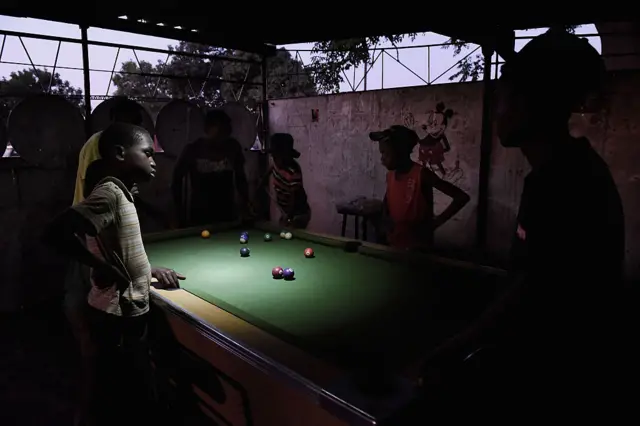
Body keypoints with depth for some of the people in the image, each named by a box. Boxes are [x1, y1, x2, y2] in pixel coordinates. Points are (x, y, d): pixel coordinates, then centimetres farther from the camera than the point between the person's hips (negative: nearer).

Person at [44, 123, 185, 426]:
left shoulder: (118, 191, 9)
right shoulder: (109, 193, -21)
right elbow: (57, 233, -34)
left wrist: (150, 270, 11)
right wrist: (102, 269, -23)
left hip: (125, 313, 9)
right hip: (118, 317, -9)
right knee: (133, 398, 6)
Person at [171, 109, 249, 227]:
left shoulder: (233, 147, -3)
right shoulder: (192, 150, -10)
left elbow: (240, 177, 9)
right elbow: (177, 180, 0)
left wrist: (245, 203, 3)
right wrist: (180, 211, -1)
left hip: (227, 213, 2)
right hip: (200, 214, -2)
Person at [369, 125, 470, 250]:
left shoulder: (422, 175, -19)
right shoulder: (390, 175, 0)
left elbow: (462, 197, -19)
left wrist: (436, 222, -17)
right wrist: (386, 221, 5)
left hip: (418, 247, -6)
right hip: (393, 244, 6)